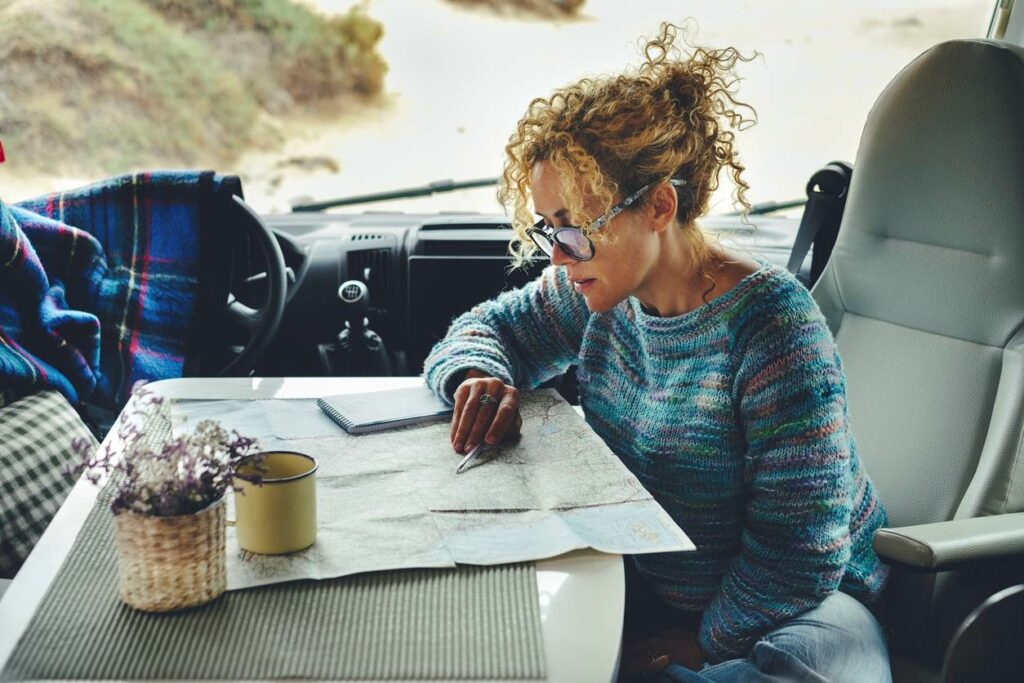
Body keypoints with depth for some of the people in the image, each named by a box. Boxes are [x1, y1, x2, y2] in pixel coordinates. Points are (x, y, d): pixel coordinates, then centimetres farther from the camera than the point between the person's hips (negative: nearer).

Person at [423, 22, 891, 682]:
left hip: (796, 606, -4)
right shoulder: (601, 291, -4)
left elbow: (800, 547, -24)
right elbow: (484, 328, 11)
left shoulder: (771, 324, -25)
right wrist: (479, 377, -12)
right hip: (643, 579, 5)